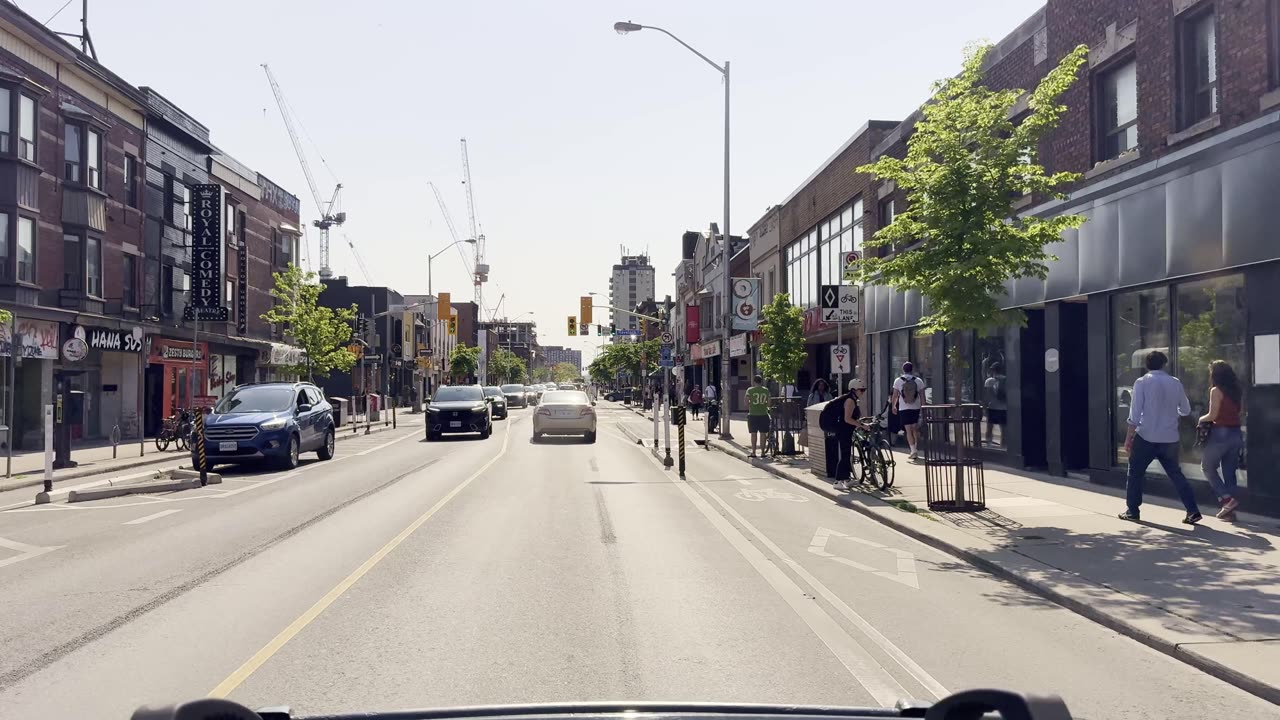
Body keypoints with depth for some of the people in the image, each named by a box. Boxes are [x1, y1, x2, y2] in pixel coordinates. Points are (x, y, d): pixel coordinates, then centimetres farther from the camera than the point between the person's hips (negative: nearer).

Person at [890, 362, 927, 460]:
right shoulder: (919, 381, -1)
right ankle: (916, 449, 23)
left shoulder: (898, 381, -4)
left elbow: (895, 395, 1)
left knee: (909, 430, -2)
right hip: (916, 408, 2)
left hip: (904, 408, -2)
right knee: (914, 428, 17)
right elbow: (922, 396, 0)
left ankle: (913, 450, -13)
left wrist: (893, 406, 14)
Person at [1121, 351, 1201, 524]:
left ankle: (1132, 510, 12)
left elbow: (1135, 413, -9)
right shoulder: (1175, 383, 5)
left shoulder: (1142, 382, -5)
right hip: (1170, 438, 3)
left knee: (1135, 473, 10)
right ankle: (1193, 511, 5)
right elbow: (1186, 410, 13)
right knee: (1175, 474, 12)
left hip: (1146, 438, -3)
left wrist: (1128, 437, -6)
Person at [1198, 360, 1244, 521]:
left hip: (1221, 433, -7)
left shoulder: (1216, 390, -10)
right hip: (1236, 433, 7)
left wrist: (1202, 419, 6)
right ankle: (1229, 510, 11)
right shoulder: (1235, 390, 11)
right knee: (1229, 471, 10)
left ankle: (1227, 498, -5)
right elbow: (1237, 411, 13)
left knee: (1207, 466, 8)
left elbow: (1213, 415, -13)